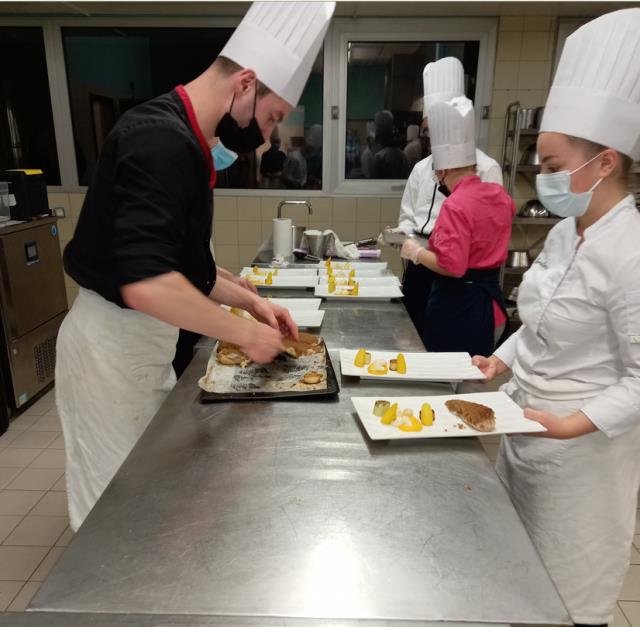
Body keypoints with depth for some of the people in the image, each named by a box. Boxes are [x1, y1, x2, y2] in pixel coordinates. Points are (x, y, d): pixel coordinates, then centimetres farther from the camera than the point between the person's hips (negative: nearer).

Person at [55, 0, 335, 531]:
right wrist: (243, 333, -23)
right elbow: (146, 284, -34)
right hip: (111, 346, -9)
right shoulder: (161, 141, -23)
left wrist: (250, 300, 8)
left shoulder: (178, 138, 9)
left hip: (141, 344, 10)